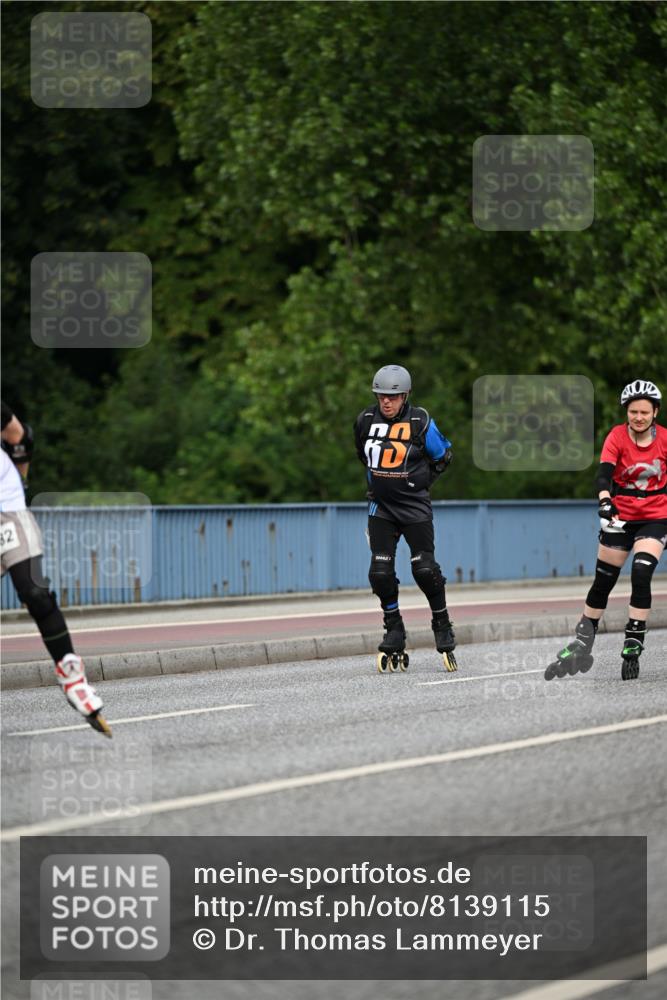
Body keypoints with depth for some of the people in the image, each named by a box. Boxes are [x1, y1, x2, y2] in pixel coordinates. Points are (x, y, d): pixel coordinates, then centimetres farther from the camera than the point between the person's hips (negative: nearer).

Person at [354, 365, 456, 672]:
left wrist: (419, 483, 4)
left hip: (414, 506, -3)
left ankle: (443, 627, 10)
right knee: (380, 572, -4)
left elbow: (443, 456, 5)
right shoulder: (366, 421, -1)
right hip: (380, 506, 3)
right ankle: (394, 632, 11)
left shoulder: (420, 422, -11)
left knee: (424, 569, -9)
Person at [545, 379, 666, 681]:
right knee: (602, 583, 9)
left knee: (641, 576, -20)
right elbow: (604, 473, -25)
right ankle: (582, 645, 24)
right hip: (620, 517, 1)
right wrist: (604, 502, -43)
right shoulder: (617, 436, -12)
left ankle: (633, 648, -14)